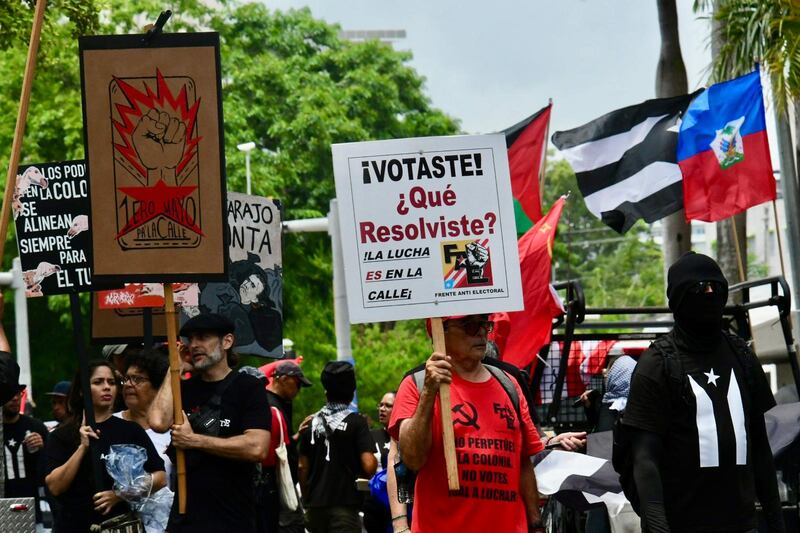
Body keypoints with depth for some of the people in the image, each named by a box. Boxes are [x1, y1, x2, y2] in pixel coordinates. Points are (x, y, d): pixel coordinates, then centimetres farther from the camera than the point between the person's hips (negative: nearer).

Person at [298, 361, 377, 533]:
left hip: (315, 505, 5)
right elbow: (369, 465, -14)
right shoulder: (356, 422, -6)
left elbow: (303, 467, 10)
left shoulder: (312, 423, 9)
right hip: (344, 505, -5)